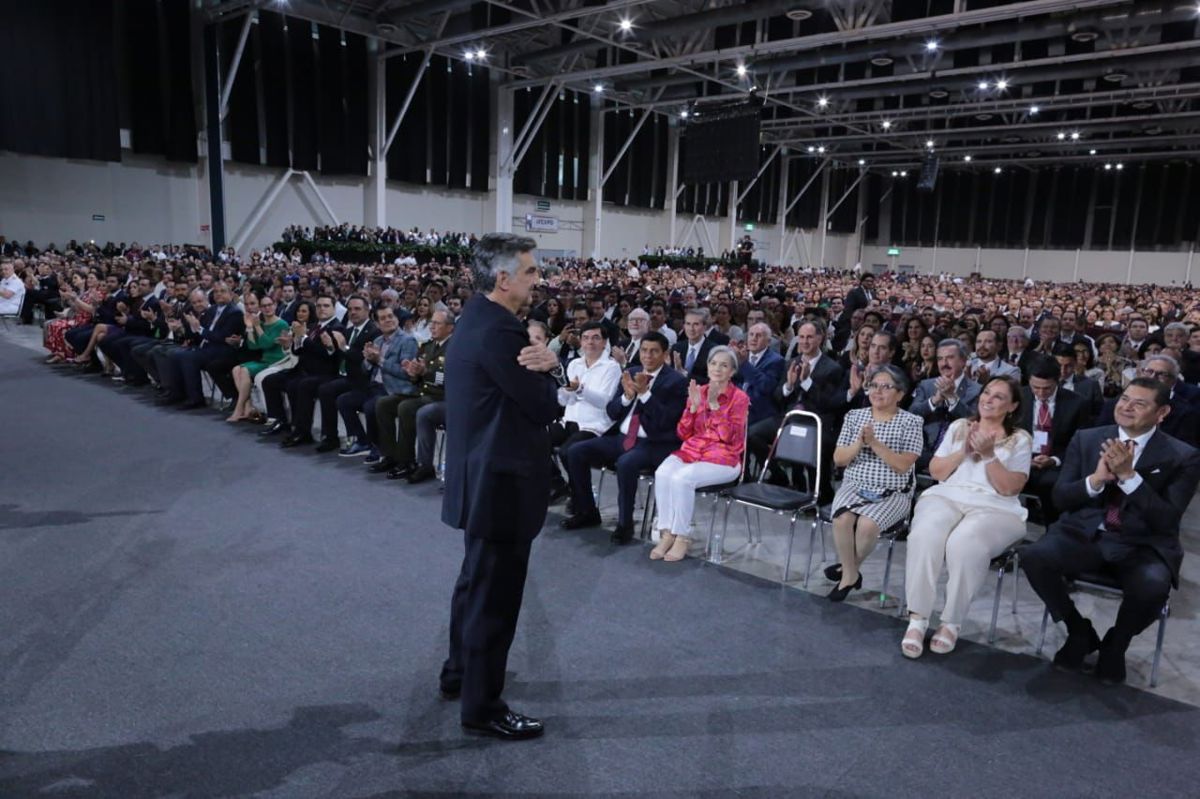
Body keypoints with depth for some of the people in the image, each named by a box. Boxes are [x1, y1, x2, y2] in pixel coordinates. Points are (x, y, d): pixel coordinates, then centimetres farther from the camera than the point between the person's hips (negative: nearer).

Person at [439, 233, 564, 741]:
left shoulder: (477, 320, 10)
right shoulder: (498, 331, -23)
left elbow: (542, 389, 9)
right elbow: (546, 407, -19)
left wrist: (548, 365, -13)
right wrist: (547, 372, 0)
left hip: (480, 475, 11)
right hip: (501, 481, -11)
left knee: (477, 580, 24)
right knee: (495, 593, 2)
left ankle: (459, 672, 42)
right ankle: (482, 707, 17)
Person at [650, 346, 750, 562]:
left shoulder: (739, 398, -2)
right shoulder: (698, 392, 10)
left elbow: (730, 437, -14)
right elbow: (683, 434, 6)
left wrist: (714, 405, -18)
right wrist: (693, 406, -8)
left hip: (722, 459, -4)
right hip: (691, 451, 4)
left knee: (682, 478, -32)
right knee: (662, 473, -28)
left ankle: (682, 537, -16)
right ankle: (666, 534, -19)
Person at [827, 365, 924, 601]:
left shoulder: (910, 422, -1)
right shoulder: (854, 416, 9)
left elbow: (903, 466, -11)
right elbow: (838, 460, 5)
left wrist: (874, 442, -19)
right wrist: (860, 443, -13)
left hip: (892, 493, -3)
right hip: (854, 486, 3)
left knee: (867, 524, -30)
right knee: (842, 519, -29)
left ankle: (850, 566, 0)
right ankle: (850, 573, -6)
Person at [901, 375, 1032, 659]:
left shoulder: (1020, 440, 9)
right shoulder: (959, 426, 18)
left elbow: (1009, 488, -1)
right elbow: (935, 472, 12)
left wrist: (988, 455, -11)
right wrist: (964, 451, -2)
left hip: (994, 508, -2)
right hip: (946, 497, 2)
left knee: (963, 545, -36)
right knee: (924, 536, -32)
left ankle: (951, 622, -19)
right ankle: (917, 619, -25)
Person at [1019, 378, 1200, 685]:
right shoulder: (1086, 439, 8)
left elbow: (1167, 520, -9)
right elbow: (1060, 497, 5)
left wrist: (1128, 475, -20)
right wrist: (1095, 479, -15)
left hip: (1142, 546, -2)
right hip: (1085, 535, 2)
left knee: (1153, 585, -36)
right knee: (1033, 557, -28)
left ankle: (1115, 644, 2)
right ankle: (1080, 632, 2)